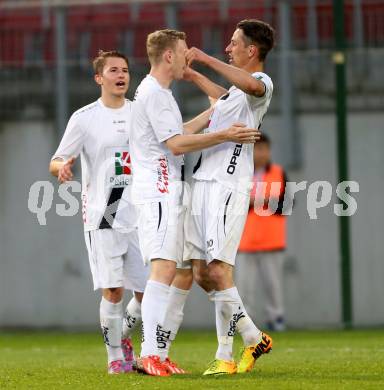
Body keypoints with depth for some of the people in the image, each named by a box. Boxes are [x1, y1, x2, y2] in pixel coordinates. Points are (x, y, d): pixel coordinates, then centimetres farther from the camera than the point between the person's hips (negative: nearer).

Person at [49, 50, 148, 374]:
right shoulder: (85, 118, -1)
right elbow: (55, 162, -1)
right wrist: (63, 168, -23)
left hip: (138, 216, 4)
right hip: (101, 216, -4)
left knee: (148, 291, 2)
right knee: (113, 289, -10)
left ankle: (123, 335, 31)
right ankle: (115, 356, 6)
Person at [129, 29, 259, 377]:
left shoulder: (160, 93, 21)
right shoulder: (154, 93, -12)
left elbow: (179, 132, 32)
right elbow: (177, 143, -18)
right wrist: (225, 135, -16)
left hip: (167, 192, 11)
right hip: (158, 192, -11)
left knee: (167, 271, 7)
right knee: (164, 268, -18)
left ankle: (158, 353, 7)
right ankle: (150, 354, -23)